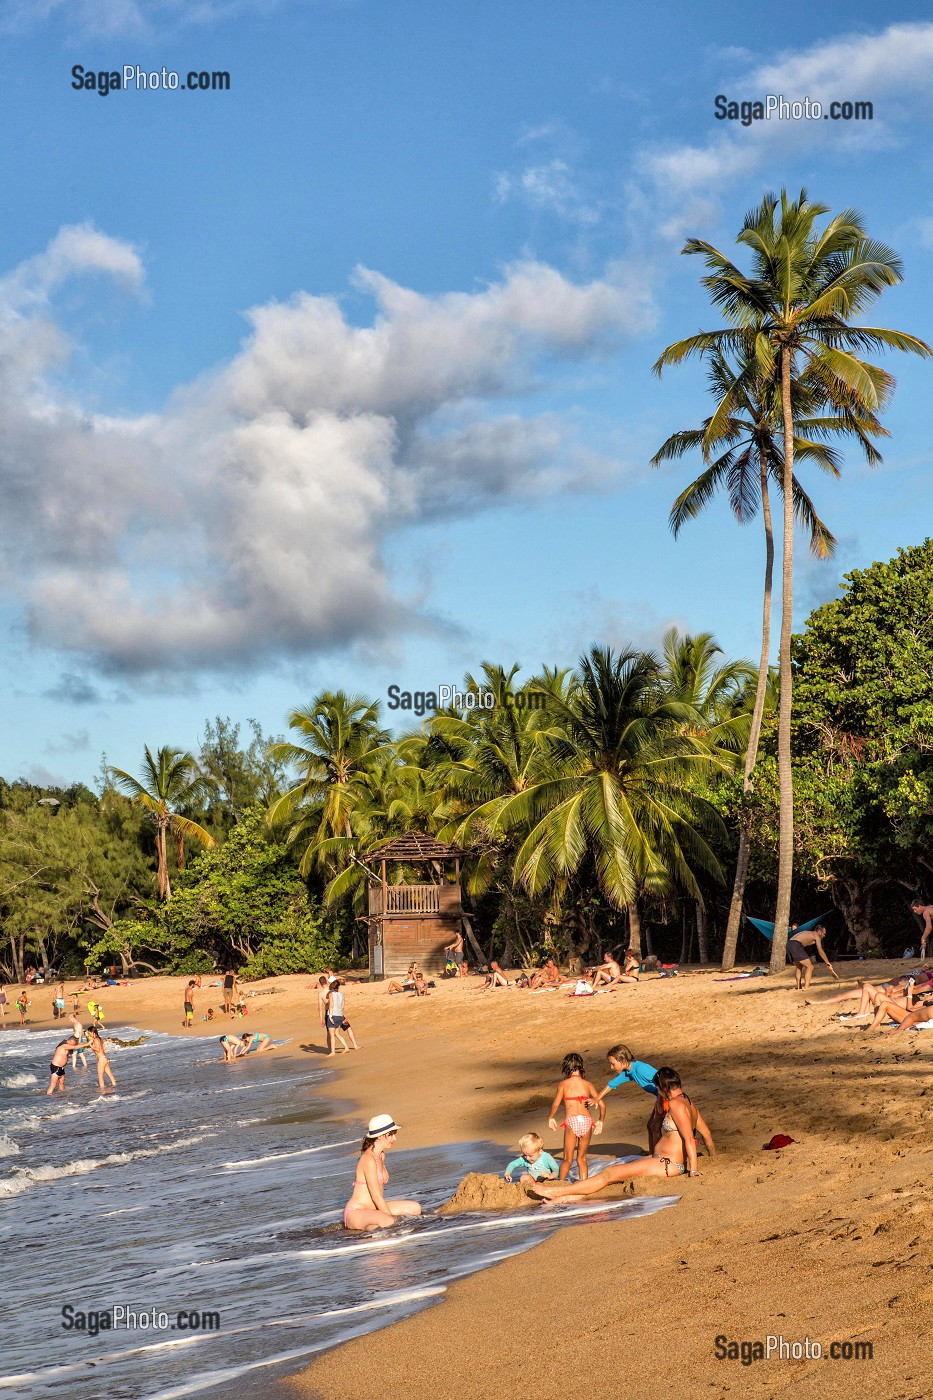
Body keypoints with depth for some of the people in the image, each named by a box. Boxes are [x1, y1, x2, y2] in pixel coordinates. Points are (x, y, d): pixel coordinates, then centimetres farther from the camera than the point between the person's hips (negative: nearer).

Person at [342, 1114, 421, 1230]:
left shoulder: (381, 1156, 12)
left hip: (374, 1209, 11)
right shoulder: (368, 1159, -18)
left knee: (415, 1208, 4)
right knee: (388, 1222, -38)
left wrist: (392, 1216, 6)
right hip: (356, 1213, -11)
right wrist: (392, 1217, -14)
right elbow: (376, 1196, -19)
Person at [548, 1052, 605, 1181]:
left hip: (571, 1122, -2)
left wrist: (551, 1118, 11)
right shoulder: (588, 1084, 13)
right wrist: (600, 1122, 24)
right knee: (581, 1159, 17)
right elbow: (602, 1105, 9)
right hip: (587, 1121, 2)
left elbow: (556, 1104, -6)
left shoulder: (563, 1084, 6)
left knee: (567, 1160, 9)